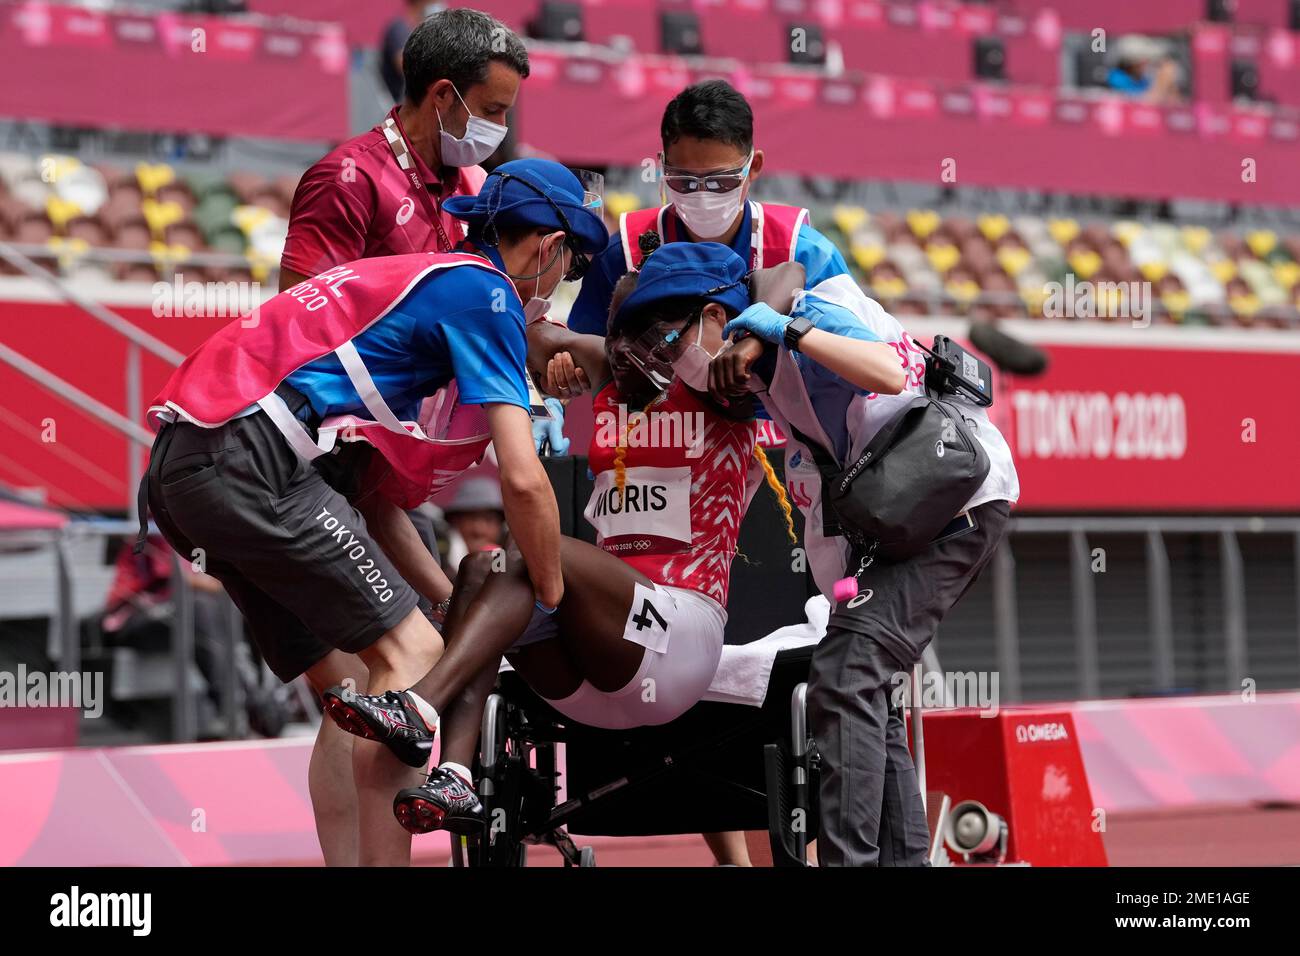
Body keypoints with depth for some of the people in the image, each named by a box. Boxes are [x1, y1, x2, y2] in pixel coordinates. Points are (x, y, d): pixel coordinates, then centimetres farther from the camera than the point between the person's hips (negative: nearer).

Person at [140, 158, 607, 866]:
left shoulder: (420, 282, 29)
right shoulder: (484, 292, 1)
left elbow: (378, 505, 28)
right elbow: (522, 480, -8)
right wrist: (551, 601, 5)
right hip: (249, 457, -10)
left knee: (348, 690, 14)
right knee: (410, 653, -8)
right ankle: (385, 858, -13)